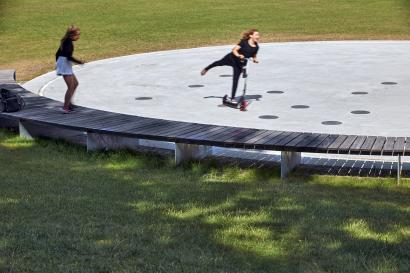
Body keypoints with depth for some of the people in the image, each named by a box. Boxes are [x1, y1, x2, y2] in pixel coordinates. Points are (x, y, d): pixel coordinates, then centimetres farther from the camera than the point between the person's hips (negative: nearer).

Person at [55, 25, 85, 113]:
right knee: (71, 87, -7)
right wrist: (79, 62, -15)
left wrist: (58, 63, 30)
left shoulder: (65, 42, 12)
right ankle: (65, 107, -5)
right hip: (65, 66, -10)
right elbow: (69, 57, -25)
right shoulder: (69, 43, -17)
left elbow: (57, 53, 19)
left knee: (75, 83, 19)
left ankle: (68, 102, 25)